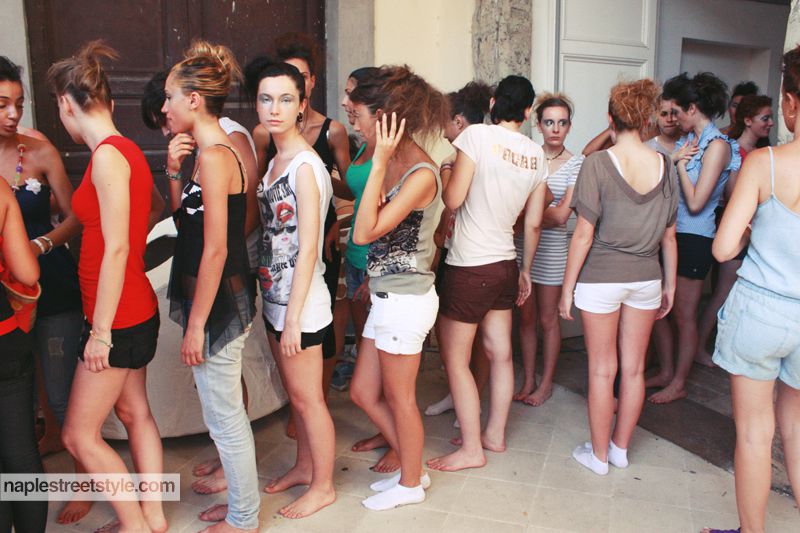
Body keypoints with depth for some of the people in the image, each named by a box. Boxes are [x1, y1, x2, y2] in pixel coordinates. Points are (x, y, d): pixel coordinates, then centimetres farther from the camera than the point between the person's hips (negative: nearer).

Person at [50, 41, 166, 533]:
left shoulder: (108, 155, -19)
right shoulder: (127, 150, 8)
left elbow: (116, 248, -23)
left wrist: (100, 331, -18)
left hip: (118, 318, -9)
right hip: (136, 310, 9)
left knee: (80, 435, 3)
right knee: (135, 412, 18)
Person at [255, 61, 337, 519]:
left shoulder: (305, 166, -18)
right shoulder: (276, 160, 9)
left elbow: (308, 248, -20)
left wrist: (293, 318, -19)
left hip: (301, 304, -8)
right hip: (275, 298, 8)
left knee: (308, 399, 7)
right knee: (295, 393, 22)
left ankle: (323, 486, 26)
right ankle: (304, 466, 40)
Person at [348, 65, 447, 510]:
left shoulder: (421, 174, -20)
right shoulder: (394, 162, 4)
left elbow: (365, 233, -26)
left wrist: (379, 164, -26)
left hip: (406, 300, -9)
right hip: (387, 295, 9)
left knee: (399, 397, 9)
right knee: (364, 393, 18)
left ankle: (411, 484, 33)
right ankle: (412, 468, 37)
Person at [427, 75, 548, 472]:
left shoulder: (478, 135, -12)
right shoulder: (536, 154, 6)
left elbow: (453, 199, -16)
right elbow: (534, 223, 10)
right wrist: (525, 271, 21)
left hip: (470, 268, -7)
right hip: (506, 265, 7)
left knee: (455, 359, 4)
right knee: (500, 353, 16)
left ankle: (471, 449, 13)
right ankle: (494, 434, 31)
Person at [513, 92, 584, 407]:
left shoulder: (576, 164, -4)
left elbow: (560, 216, -10)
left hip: (551, 247, -2)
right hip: (521, 244, 3)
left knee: (547, 319, 8)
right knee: (526, 317, 10)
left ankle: (546, 383, 23)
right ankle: (528, 381, 23)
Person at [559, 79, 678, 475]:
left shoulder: (598, 163, -12)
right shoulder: (664, 166, 0)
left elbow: (584, 234, -13)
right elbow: (669, 235, 6)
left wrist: (567, 288, -5)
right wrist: (670, 284, 17)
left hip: (601, 278, -4)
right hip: (646, 279, 4)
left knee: (602, 371, 8)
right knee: (634, 369, 14)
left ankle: (599, 455, 22)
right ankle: (620, 448, 30)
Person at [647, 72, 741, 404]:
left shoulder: (717, 146, -14)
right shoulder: (687, 142, 9)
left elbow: (695, 202, -19)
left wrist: (680, 163, -12)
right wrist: (672, 160, -9)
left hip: (693, 239, -8)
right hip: (670, 233, 8)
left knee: (684, 315, 5)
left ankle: (678, 384, 20)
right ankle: (665, 372, 30)